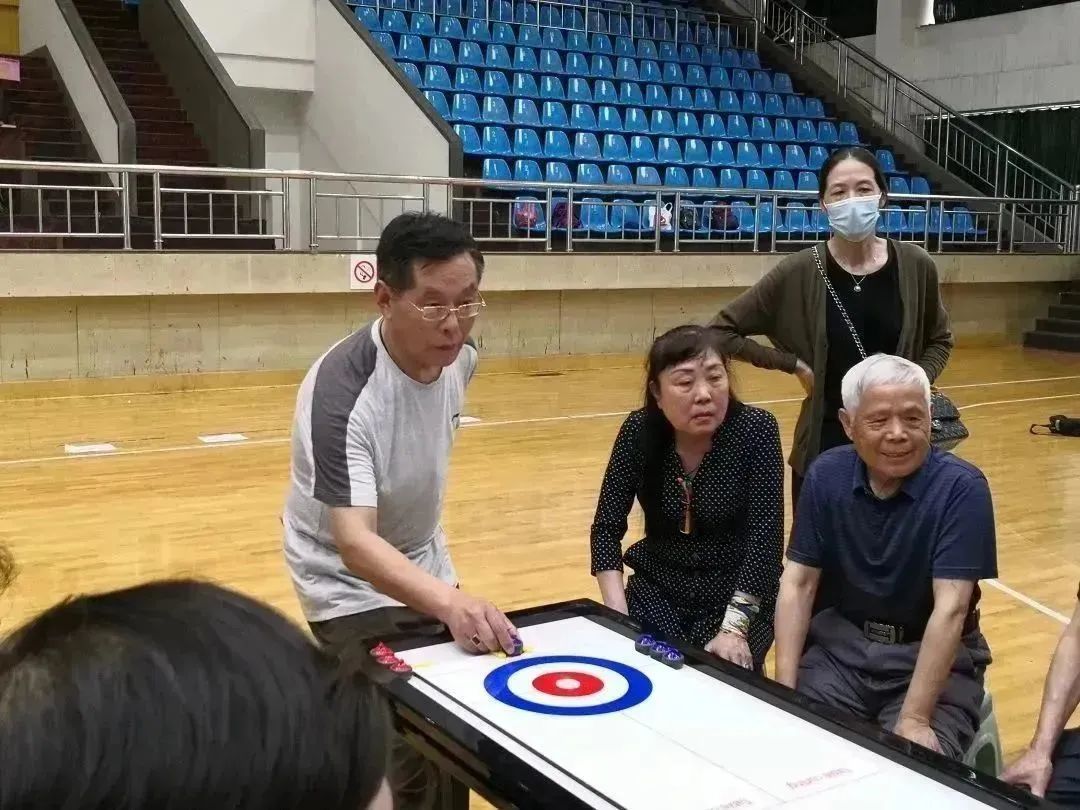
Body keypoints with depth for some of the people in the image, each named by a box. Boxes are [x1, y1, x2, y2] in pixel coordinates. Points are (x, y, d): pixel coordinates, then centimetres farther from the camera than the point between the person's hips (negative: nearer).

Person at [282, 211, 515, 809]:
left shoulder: (461, 358, -11)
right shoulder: (341, 394, -32)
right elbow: (354, 542, -39)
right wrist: (450, 602, -55)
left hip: (424, 569, 7)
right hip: (354, 588, -7)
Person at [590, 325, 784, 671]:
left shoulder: (756, 430, -18)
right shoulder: (640, 431, -12)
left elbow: (765, 538, -20)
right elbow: (606, 529, -8)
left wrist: (734, 628, -27)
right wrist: (620, 618, -18)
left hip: (736, 598, -2)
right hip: (657, 592, 2)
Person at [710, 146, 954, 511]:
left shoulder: (915, 266, -3)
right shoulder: (800, 272, -10)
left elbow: (939, 341, 14)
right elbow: (723, 331, -4)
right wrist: (795, 364, -8)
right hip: (825, 444, -2)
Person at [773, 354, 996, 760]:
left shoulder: (961, 486, -16)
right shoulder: (826, 475, -5)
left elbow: (950, 609, -22)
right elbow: (797, 584, -4)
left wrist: (914, 719, -28)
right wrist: (785, 693, -14)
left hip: (933, 655, -3)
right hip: (842, 644, 3)